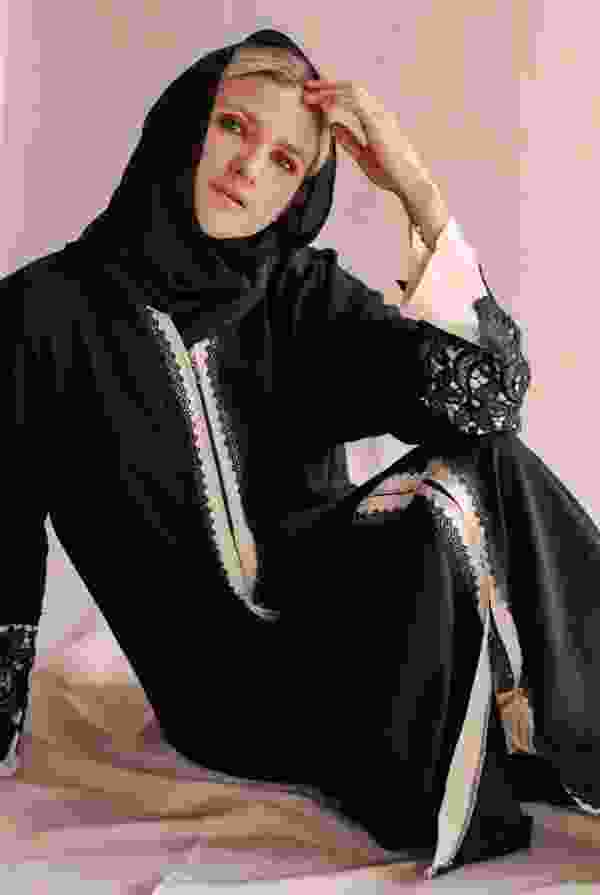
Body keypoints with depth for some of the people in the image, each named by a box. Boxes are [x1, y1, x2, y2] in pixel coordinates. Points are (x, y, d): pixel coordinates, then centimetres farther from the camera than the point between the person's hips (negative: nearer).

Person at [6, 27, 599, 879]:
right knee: (444, 511, -29)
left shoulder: (301, 293, 0)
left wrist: (418, 191, -21)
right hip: (230, 682, -3)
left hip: (339, 614, 4)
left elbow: (489, 395, -16)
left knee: (487, 466, -25)